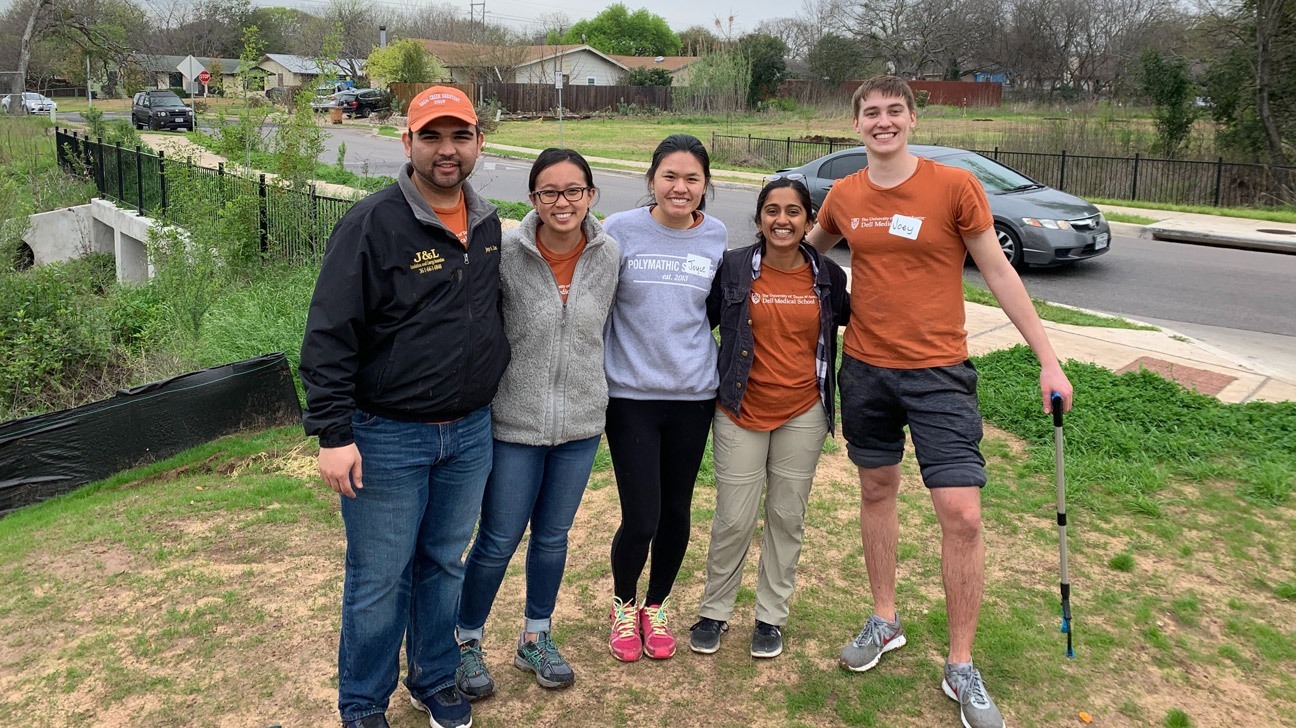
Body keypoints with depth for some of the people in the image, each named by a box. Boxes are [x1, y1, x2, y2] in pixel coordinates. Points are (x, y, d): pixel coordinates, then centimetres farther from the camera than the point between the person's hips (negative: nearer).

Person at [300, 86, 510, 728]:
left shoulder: (488, 225, 6)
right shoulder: (373, 223, -14)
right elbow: (329, 336, -16)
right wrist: (334, 435, -19)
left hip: (470, 434, 6)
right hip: (388, 436, -5)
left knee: (444, 565, 19)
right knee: (378, 582, 7)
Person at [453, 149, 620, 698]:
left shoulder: (608, 254, -5)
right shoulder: (505, 252, -16)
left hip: (581, 422, 3)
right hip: (515, 422, -3)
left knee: (552, 537, 17)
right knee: (498, 542, 7)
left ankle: (535, 639, 37)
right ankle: (466, 641, 30)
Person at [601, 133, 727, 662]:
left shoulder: (717, 236, 2)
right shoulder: (620, 230, -7)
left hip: (693, 394, 3)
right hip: (631, 394, -3)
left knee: (676, 512, 11)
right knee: (641, 518, -4)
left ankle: (655, 608, 35)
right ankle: (623, 606, 26)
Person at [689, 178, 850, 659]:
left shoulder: (827, 276, -1)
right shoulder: (732, 269, -6)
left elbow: (850, 320, 16)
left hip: (803, 415, 2)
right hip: (741, 414, -2)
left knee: (787, 517, 11)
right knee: (734, 520, 3)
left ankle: (772, 615, 27)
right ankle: (714, 611, 24)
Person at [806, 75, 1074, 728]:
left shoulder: (955, 186, -8)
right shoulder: (843, 197, 2)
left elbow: (998, 272, -4)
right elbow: (806, 251, 22)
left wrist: (1049, 360, -5)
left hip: (938, 372, -3)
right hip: (865, 368, 4)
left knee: (961, 514, -7)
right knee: (877, 491, 15)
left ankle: (961, 668, 8)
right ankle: (884, 620, 34)